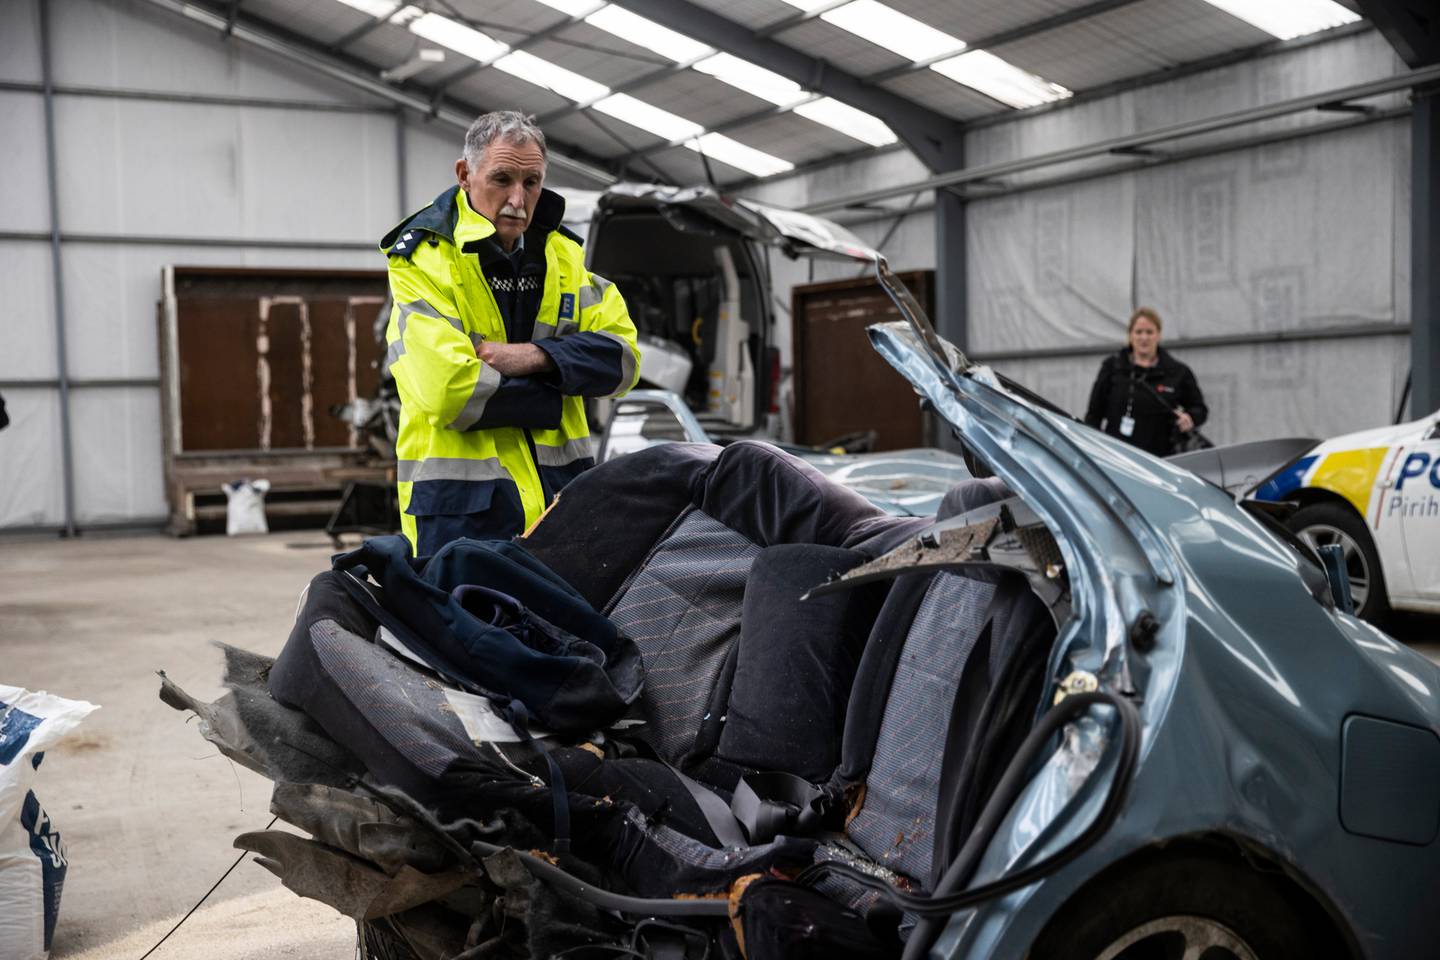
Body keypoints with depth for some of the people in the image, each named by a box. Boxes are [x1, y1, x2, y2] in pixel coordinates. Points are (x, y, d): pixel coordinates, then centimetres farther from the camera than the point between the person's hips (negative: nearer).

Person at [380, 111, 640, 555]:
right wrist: (550, 401, -8)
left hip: (559, 490, 5)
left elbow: (621, 356, 2)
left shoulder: (562, 253, 11)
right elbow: (448, 391, -19)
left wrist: (535, 356, -14)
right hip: (460, 502, -5)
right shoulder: (424, 257, -7)